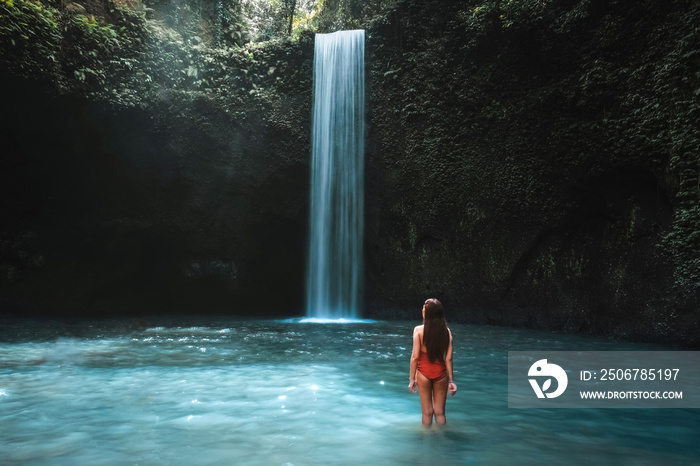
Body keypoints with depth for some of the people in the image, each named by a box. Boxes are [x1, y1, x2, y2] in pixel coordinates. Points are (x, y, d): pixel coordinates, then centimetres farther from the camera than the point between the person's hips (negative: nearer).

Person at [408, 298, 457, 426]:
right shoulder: (446, 331, -4)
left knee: (427, 412, 10)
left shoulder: (419, 330, -10)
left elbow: (415, 356, -10)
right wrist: (451, 380, 6)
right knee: (440, 412, 13)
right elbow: (448, 358, -3)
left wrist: (412, 378, -1)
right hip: (440, 372, 2)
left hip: (424, 372, -2)